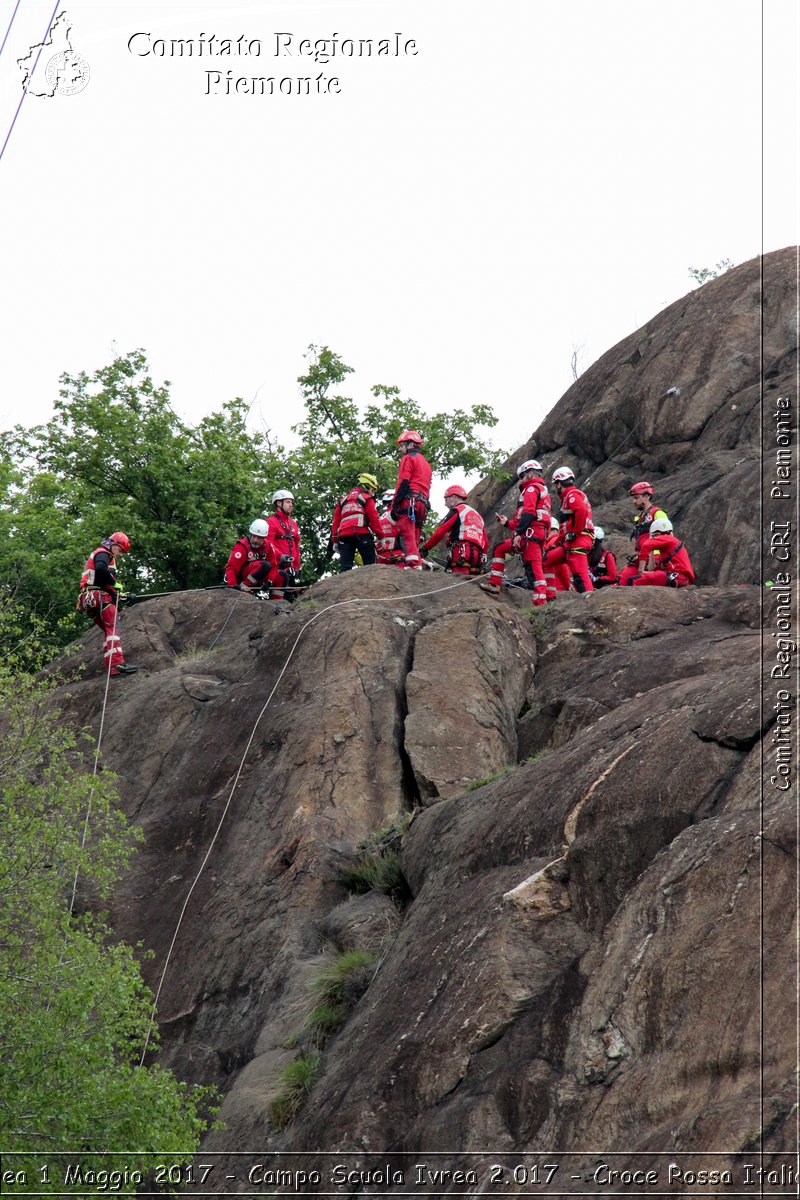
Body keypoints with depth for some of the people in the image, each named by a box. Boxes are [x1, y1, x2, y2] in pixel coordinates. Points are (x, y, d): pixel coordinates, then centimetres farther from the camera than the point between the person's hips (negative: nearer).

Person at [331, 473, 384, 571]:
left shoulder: (343, 500, 27)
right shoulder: (367, 498, 10)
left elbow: (336, 521, 21)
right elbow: (374, 518, -1)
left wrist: (334, 540, 20)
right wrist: (380, 536, 1)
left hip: (344, 535, 4)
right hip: (362, 534, -4)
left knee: (345, 567, -5)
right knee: (370, 565, -3)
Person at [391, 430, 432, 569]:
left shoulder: (408, 458, 4)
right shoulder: (425, 463, 31)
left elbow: (403, 483, -8)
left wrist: (395, 505, -13)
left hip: (409, 500, -9)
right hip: (423, 503, 9)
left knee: (407, 533, -20)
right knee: (414, 537, 7)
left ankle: (413, 564, -35)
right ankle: (417, 565, -2)